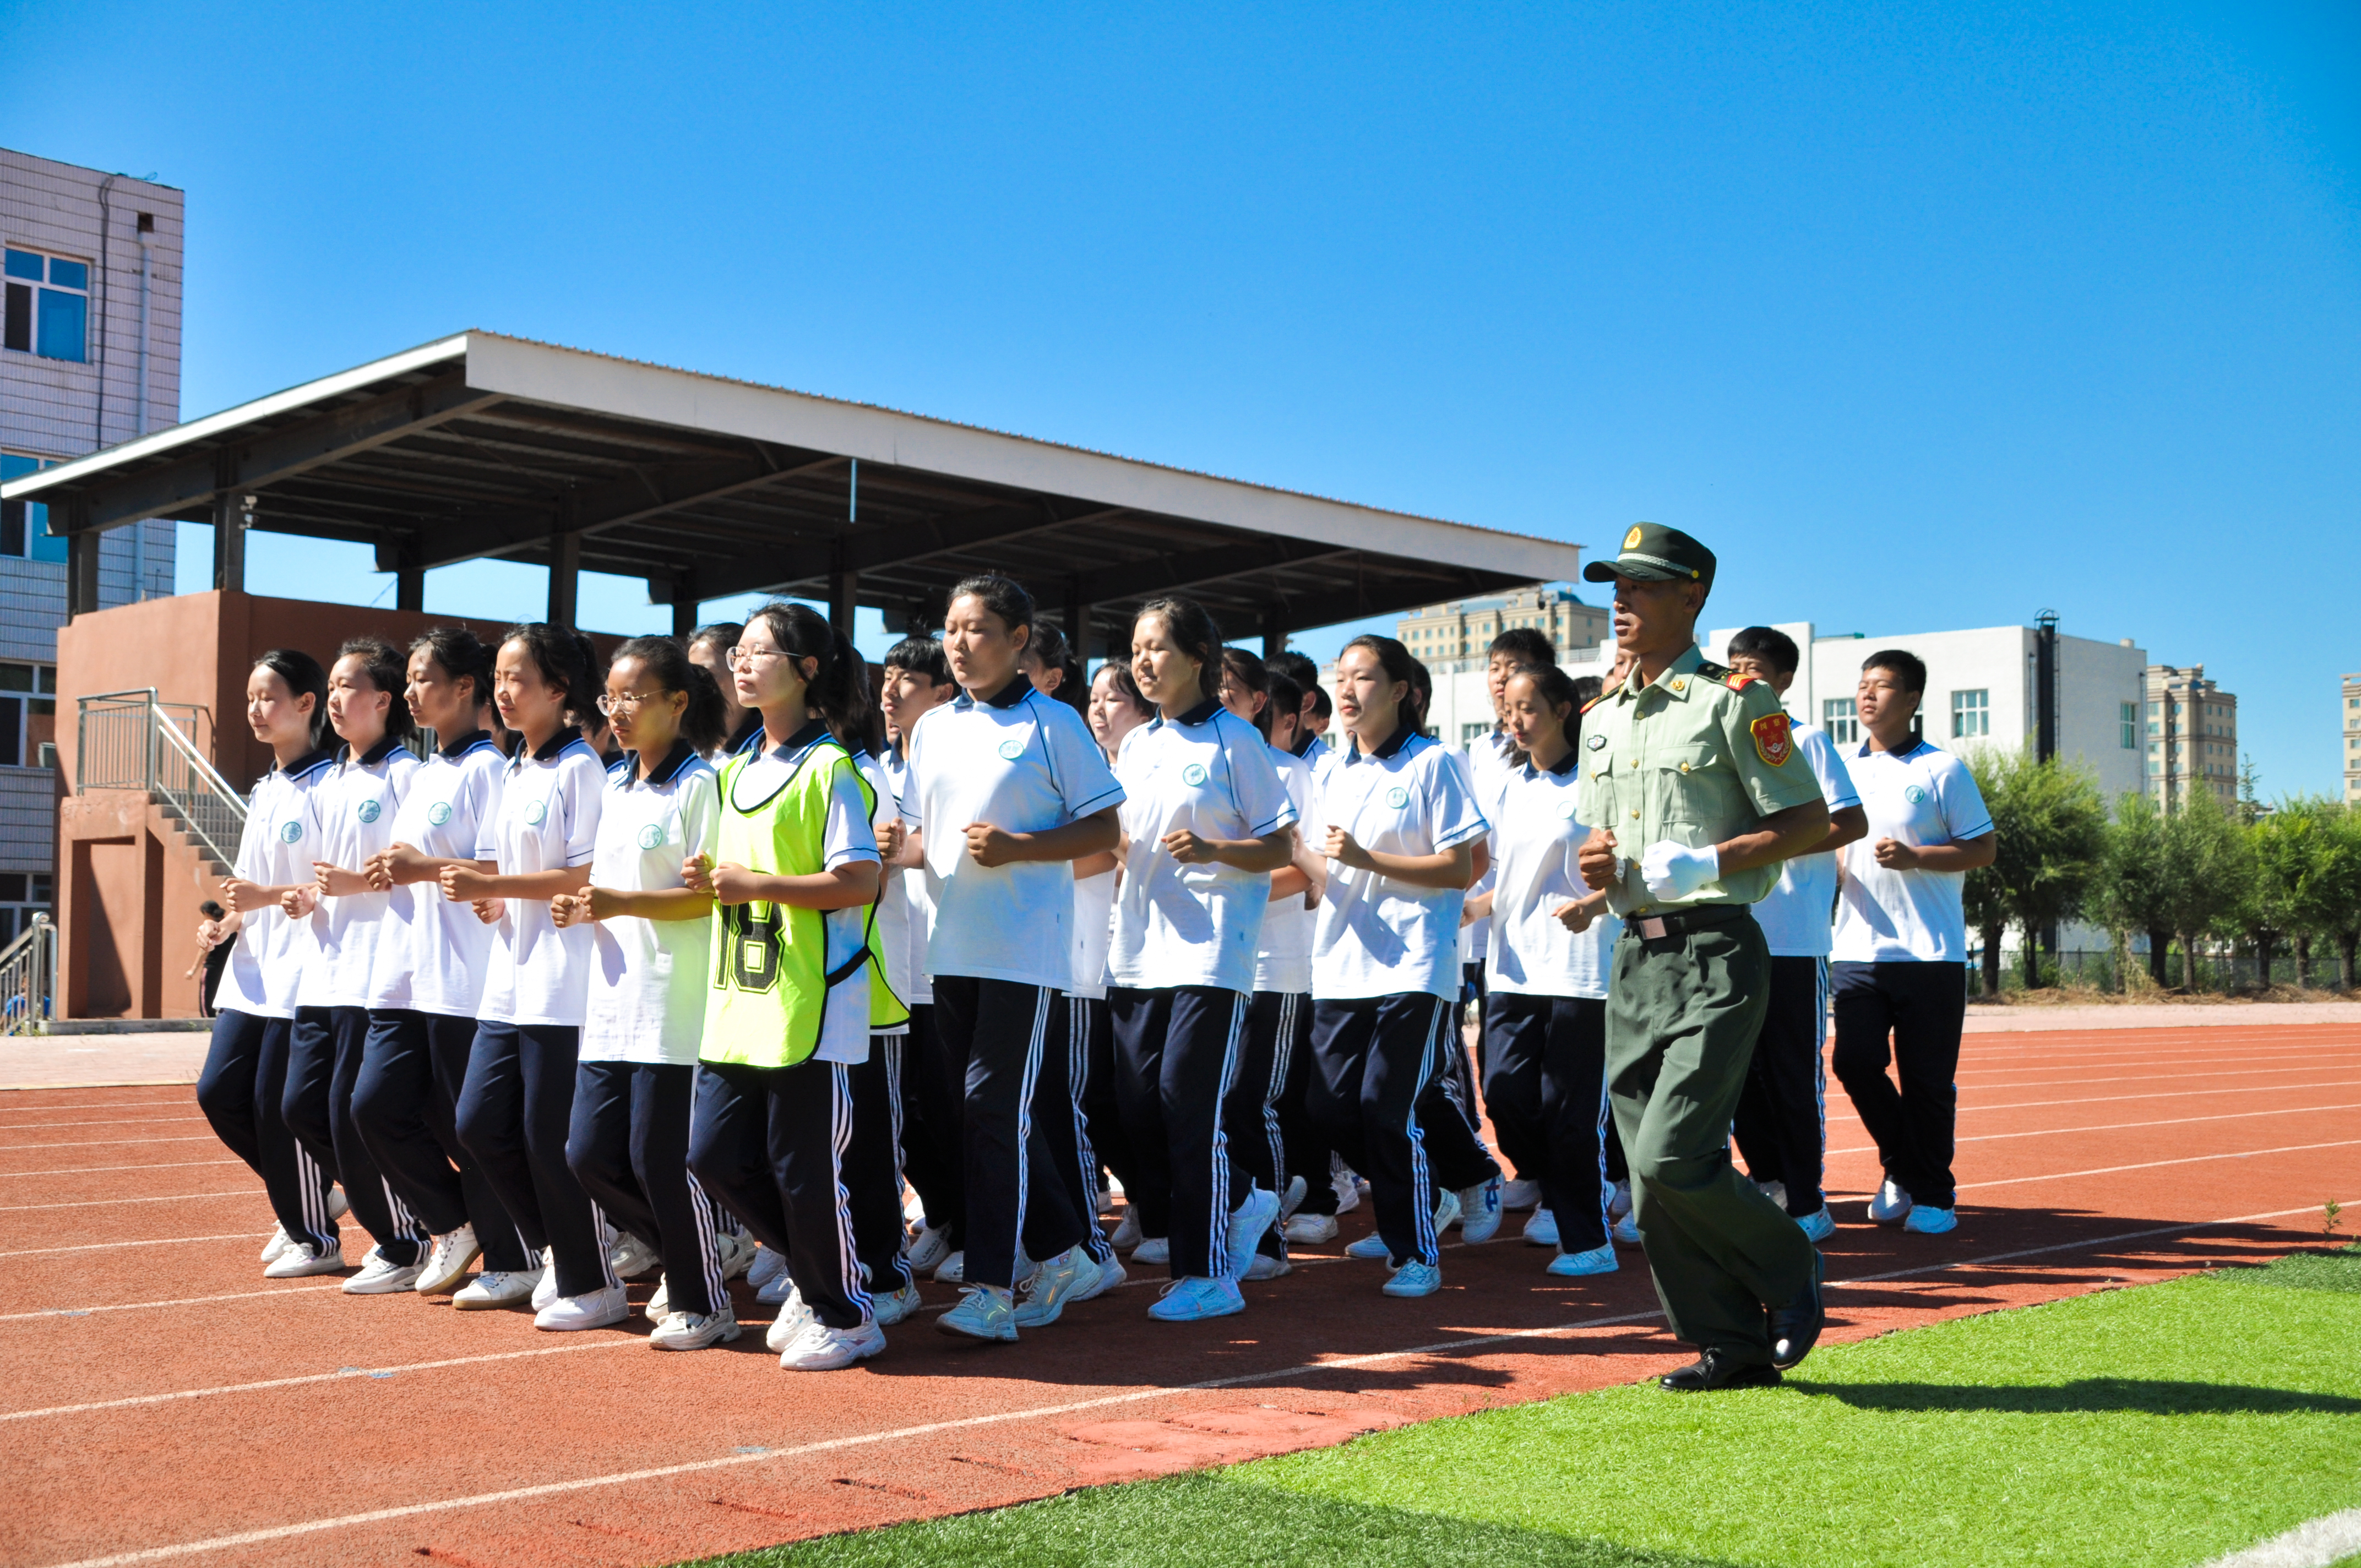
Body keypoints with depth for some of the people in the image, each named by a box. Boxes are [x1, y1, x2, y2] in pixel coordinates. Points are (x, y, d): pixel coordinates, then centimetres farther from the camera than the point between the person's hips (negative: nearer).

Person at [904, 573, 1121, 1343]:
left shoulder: (1053, 725, -4)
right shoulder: (932, 728, 14)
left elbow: (1103, 828, -4)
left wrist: (1017, 848, -17)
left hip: (1024, 947, -6)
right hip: (953, 944, 6)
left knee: (994, 1107, -10)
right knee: (994, 1112, 11)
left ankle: (990, 1288, -3)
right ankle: (1063, 1250, 27)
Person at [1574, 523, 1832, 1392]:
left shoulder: (1734, 700, -4)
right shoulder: (1601, 719, 17)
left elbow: (1810, 819, -7)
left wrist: (1703, 864, -17)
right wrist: (1594, 863, 2)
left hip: (1716, 951, -7)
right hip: (1634, 956, 7)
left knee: (1672, 1157, -15)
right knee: (1650, 1185, 5)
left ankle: (1790, 1274, 11)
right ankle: (1733, 1346, 17)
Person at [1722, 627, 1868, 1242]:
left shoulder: (1806, 741, -3)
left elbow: (1852, 822, -9)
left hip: (1793, 940, -6)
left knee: (1794, 1073, -2)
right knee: (1739, 1069, 9)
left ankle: (1806, 1201, 5)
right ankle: (1768, 1180, 23)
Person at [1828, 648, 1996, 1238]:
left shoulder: (1943, 769, 0)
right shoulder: (1843, 768, 13)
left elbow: (1984, 848, -1)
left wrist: (1916, 857, -14)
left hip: (1930, 952, -4)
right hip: (1856, 947, 4)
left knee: (1926, 1079, 0)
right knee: (1855, 1062, -5)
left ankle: (1932, 1194, 16)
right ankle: (1900, 1170, 18)